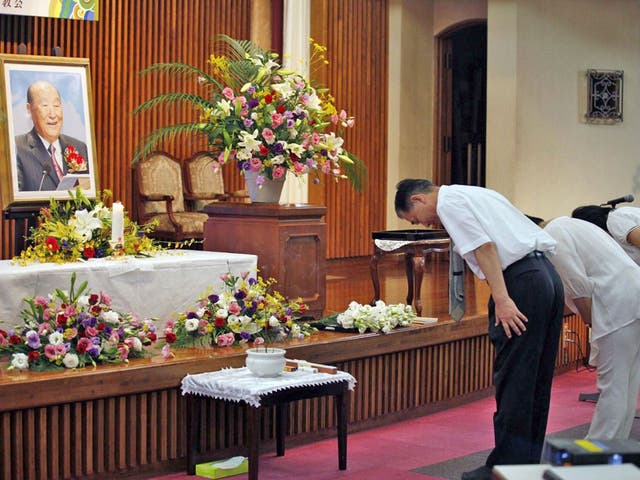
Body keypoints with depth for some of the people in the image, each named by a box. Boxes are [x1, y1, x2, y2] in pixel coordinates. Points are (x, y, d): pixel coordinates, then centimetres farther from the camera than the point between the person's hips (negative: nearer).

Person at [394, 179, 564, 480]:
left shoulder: (449, 201, -2)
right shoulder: (473, 195, 26)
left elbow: (484, 246, -14)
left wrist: (502, 299, -18)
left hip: (522, 280, -9)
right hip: (548, 275, 9)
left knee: (512, 379, -4)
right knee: (536, 379, 13)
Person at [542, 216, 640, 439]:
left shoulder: (552, 236, -6)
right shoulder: (563, 226, 24)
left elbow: (580, 290, -13)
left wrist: (594, 325, -3)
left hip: (619, 308, -10)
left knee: (613, 388, -7)